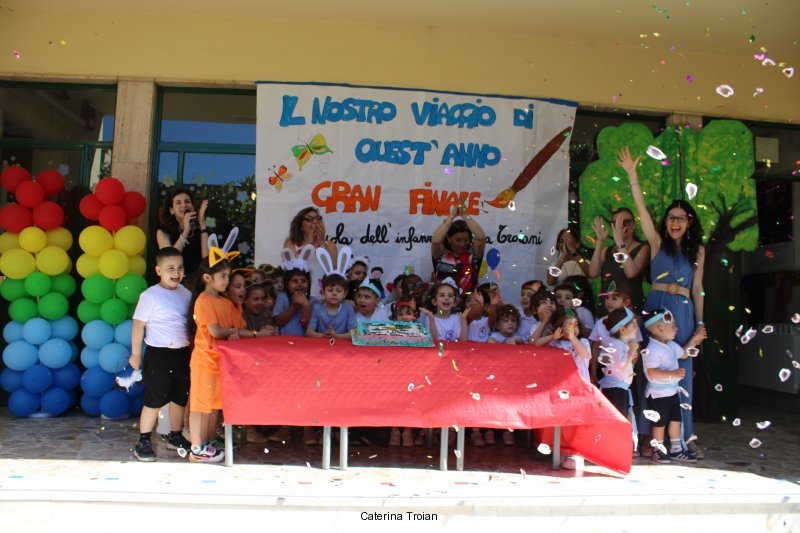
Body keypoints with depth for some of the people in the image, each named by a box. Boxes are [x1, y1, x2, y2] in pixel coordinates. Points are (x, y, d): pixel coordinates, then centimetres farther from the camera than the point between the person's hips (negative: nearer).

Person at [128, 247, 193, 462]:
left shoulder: (186, 294, 4)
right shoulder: (150, 296, -12)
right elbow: (138, 325, -9)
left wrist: (192, 349, 11)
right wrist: (136, 354, -8)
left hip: (182, 353, 6)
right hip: (158, 354, -6)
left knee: (180, 397, 15)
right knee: (154, 400, 0)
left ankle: (175, 437, 31)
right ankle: (143, 442, 13)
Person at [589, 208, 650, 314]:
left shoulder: (643, 248, 2)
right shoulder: (606, 251, 13)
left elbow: (631, 273, -17)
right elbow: (593, 274, -5)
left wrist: (620, 242, -19)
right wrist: (600, 241, -9)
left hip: (632, 308, -3)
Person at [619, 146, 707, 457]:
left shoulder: (697, 250, 10)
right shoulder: (657, 242, 6)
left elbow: (697, 288, 11)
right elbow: (641, 208, -3)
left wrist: (700, 322, 7)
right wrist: (632, 175, -10)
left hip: (684, 312, 2)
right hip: (656, 308, -2)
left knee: (681, 372, 4)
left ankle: (684, 434, 12)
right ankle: (651, 433, 7)